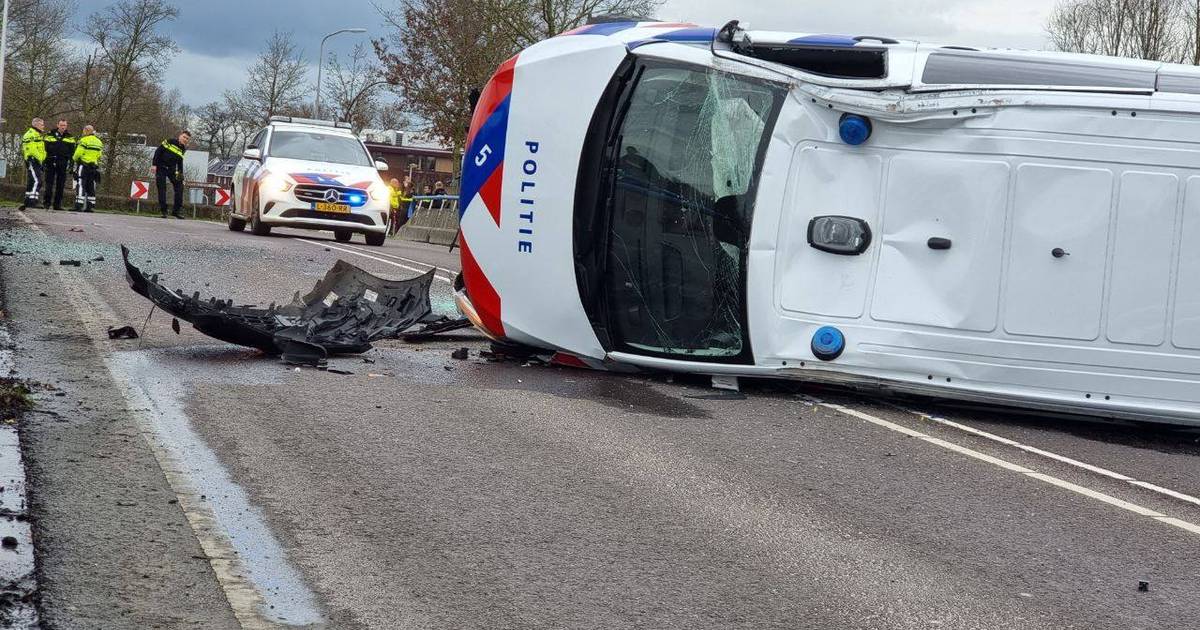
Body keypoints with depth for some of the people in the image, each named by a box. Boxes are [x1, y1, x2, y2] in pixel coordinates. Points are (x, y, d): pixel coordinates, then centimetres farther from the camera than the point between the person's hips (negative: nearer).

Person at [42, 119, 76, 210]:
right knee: (49, 183, -2)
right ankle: (47, 202, 1)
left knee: (60, 184, 2)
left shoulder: (70, 137, 11)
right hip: (51, 162, -1)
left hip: (63, 164, 1)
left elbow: (72, 152, 10)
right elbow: (45, 148, 7)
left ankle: (57, 204, 5)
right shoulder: (50, 135, 7)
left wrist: (70, 164, 1)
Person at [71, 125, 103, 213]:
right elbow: (99, 156, 11)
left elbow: (78, 153, -11)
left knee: (80, 186, -7)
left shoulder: (84, 141, -9)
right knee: (91, 187, 9)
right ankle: (89, 206, 8)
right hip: (94, 167, 6)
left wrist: (74, 159, 8)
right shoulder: (99, 142, 12)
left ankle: (78, 205, -15)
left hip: (83, 166, -6)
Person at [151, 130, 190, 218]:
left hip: (172, 169, 5)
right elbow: (158, 151, -9)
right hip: (161, 168, -5)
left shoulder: (183, 149, 7)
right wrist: (154, 165, -16)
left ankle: (176, 210, 2)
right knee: (162, 189, -5)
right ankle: (163, 211, 0)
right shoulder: (170, 142, -9)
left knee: (179, 187, -5)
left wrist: (180, 175, 2)